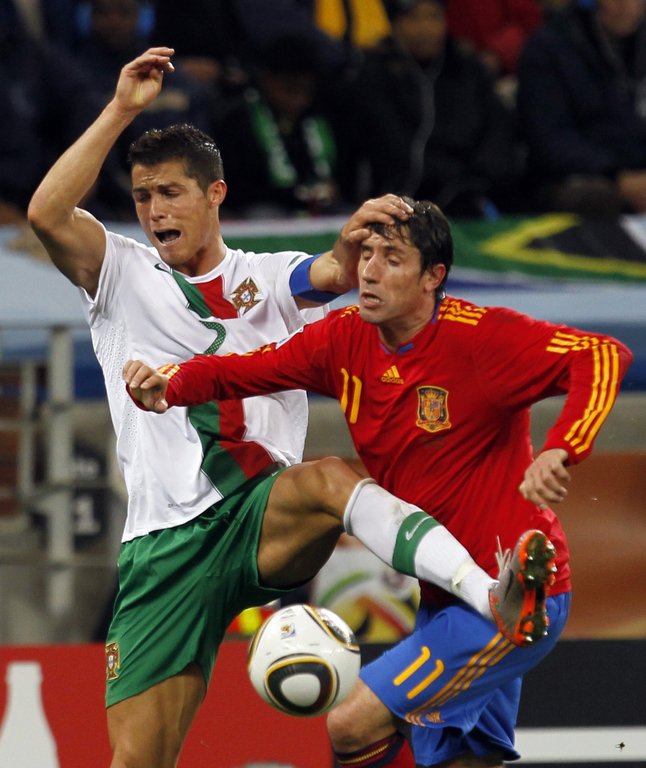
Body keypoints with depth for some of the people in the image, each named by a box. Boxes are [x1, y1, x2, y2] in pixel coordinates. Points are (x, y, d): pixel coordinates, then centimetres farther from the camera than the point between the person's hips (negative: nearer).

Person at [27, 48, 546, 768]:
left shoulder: (268, 278, 15)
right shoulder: (123, 275, 11)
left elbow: (335, 275, -6)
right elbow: (47, 215, -6)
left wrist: (353, 241, -29)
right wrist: (120, 110, -9)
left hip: (264, 515, -1)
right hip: (165, 542, 1)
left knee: (330, 478, -36)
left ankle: (495, 602, -53)